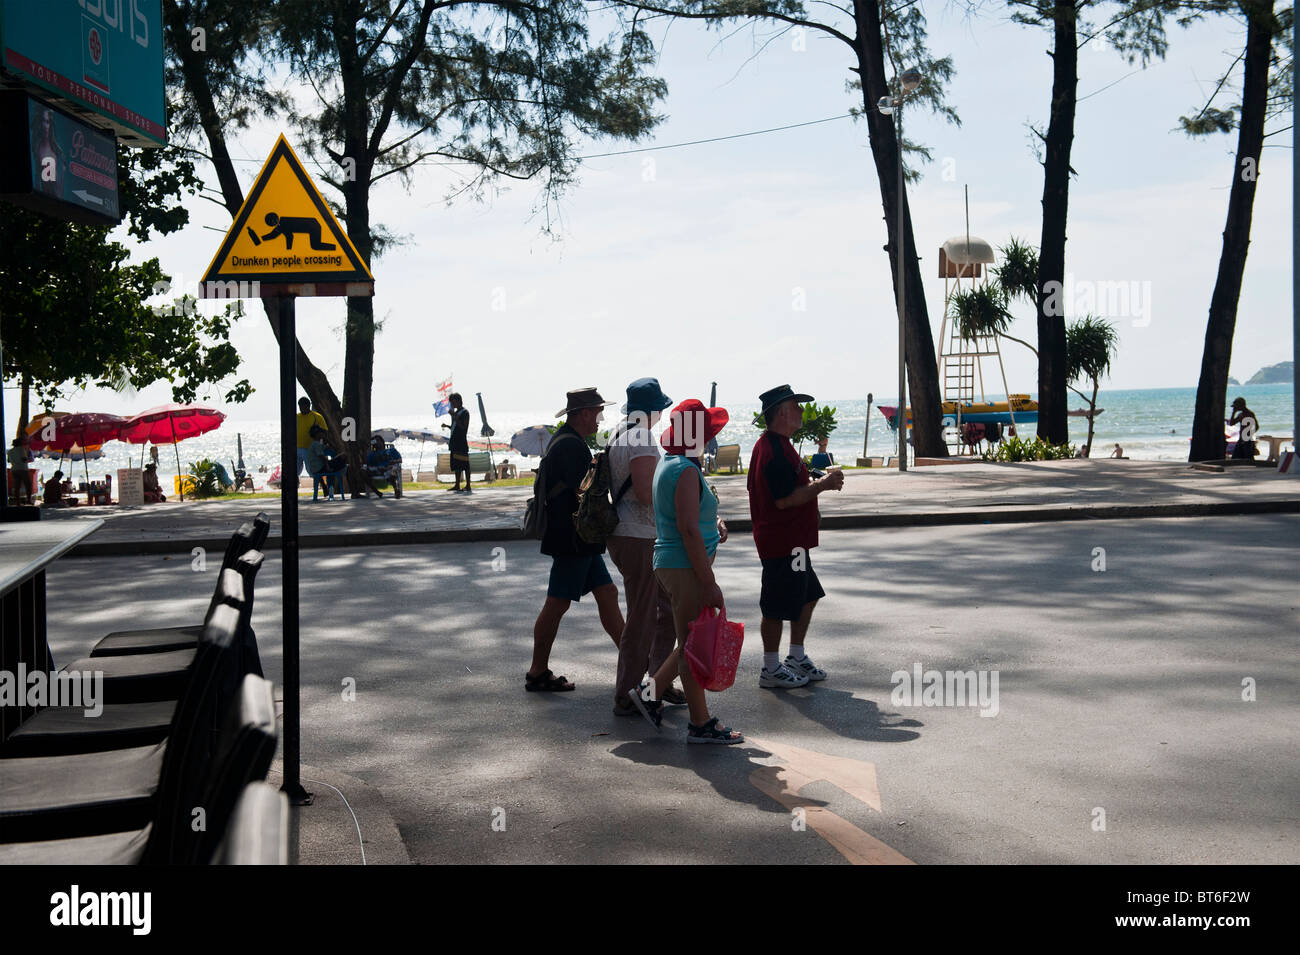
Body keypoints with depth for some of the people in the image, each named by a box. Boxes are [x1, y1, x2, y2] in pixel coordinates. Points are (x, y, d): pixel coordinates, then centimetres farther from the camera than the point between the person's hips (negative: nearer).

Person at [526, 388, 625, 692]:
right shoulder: (572, 446, -18)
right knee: (557, 604, -1)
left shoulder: (562, 441, 15)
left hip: (576, 539, 10)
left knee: (607, 593, 10)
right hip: (573, 539, -10)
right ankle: (537, 673, 9)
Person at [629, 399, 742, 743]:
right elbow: (688, 529, -24)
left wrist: (712, 522, 10)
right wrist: (709, 583, -23)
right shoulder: (685, 471, -18)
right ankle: (700, 724, 9)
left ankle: (651, 694, 25)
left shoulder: (669, 465, 14)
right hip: (686, 567, -10)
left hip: (672, 563, 10)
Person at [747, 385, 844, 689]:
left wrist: (818, 484, 13)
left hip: (793, 539, 11)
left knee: (808, 595, 19)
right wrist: (822, 484, -17)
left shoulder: (777, 444, 14)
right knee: (778, 607, -1)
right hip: (781, 541, -11)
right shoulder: (774, 450, -21)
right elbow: (784, 499, -25)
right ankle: (771, 670, 10)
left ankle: (797, 658, 30)